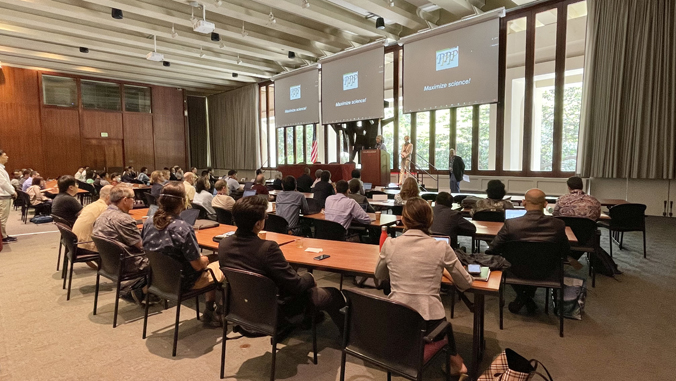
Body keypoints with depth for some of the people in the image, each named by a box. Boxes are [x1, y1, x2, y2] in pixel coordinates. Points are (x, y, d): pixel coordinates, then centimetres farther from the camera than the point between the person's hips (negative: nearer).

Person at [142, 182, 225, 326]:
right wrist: (204, 259, 0)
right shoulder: (183, 229, -29)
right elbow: (198, 265, -23)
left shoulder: (149, 223, -8)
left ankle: (210, 312, 34)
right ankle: (210, 312, 26)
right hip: (182, 283, -8)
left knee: (207, 264, 26)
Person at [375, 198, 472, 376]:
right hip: (430, 322, -2)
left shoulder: (390, 244, -5)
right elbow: (466, 284, 4)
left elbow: (379, 276, 13)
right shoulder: (441, 247, -9)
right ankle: (453, 359, 44)